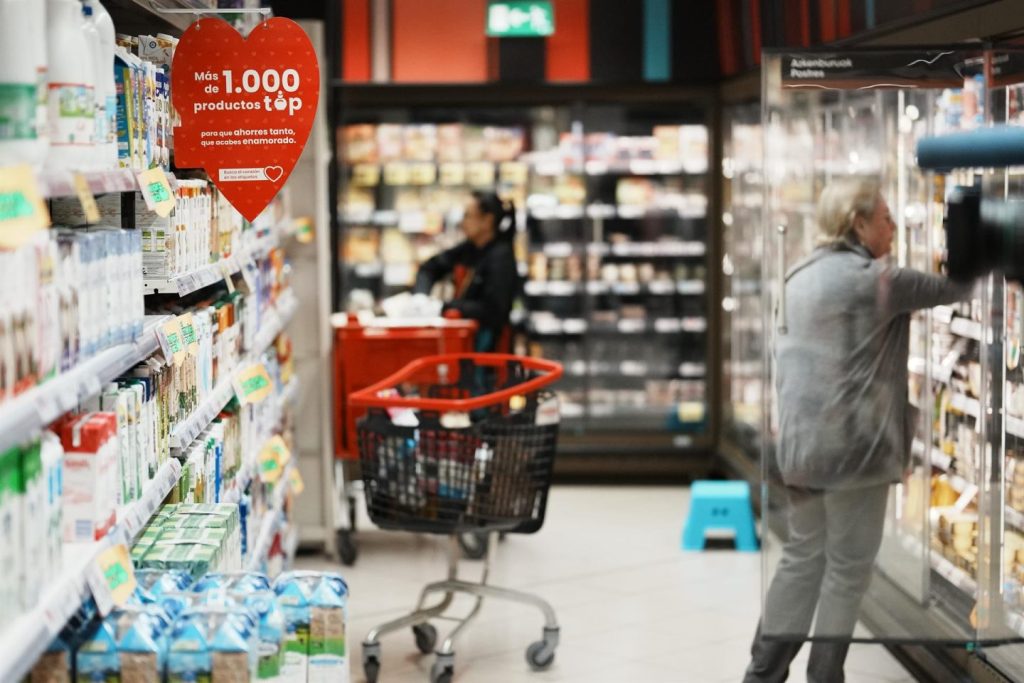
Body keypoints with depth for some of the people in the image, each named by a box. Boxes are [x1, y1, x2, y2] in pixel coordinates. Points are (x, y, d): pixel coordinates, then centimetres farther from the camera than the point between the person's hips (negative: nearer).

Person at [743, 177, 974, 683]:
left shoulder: (802, 277, 12)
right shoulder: (874, 279, -12)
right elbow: (952, 289, -5)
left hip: (802, 443, 8)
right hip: (853, 445, -8)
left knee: (802, 557, 15)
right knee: (848, 567, 4)